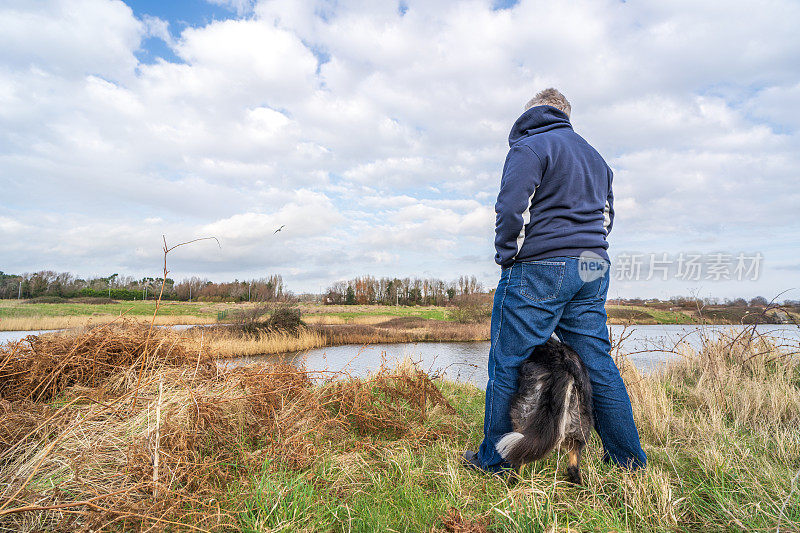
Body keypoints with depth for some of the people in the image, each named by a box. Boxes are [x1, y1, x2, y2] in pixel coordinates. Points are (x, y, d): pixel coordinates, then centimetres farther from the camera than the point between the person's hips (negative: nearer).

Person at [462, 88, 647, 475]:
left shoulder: (529, 147, -3)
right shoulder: (593, 155, 23)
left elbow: (512, 208, -15)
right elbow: (606, 215, 24)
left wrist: (507, 257, -3)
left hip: (540, 269, -8)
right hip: (594, 268, 8)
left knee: (507, 363, 1)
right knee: (598, 364, 13)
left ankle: (494, 460, 11)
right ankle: (629, 460, 23)